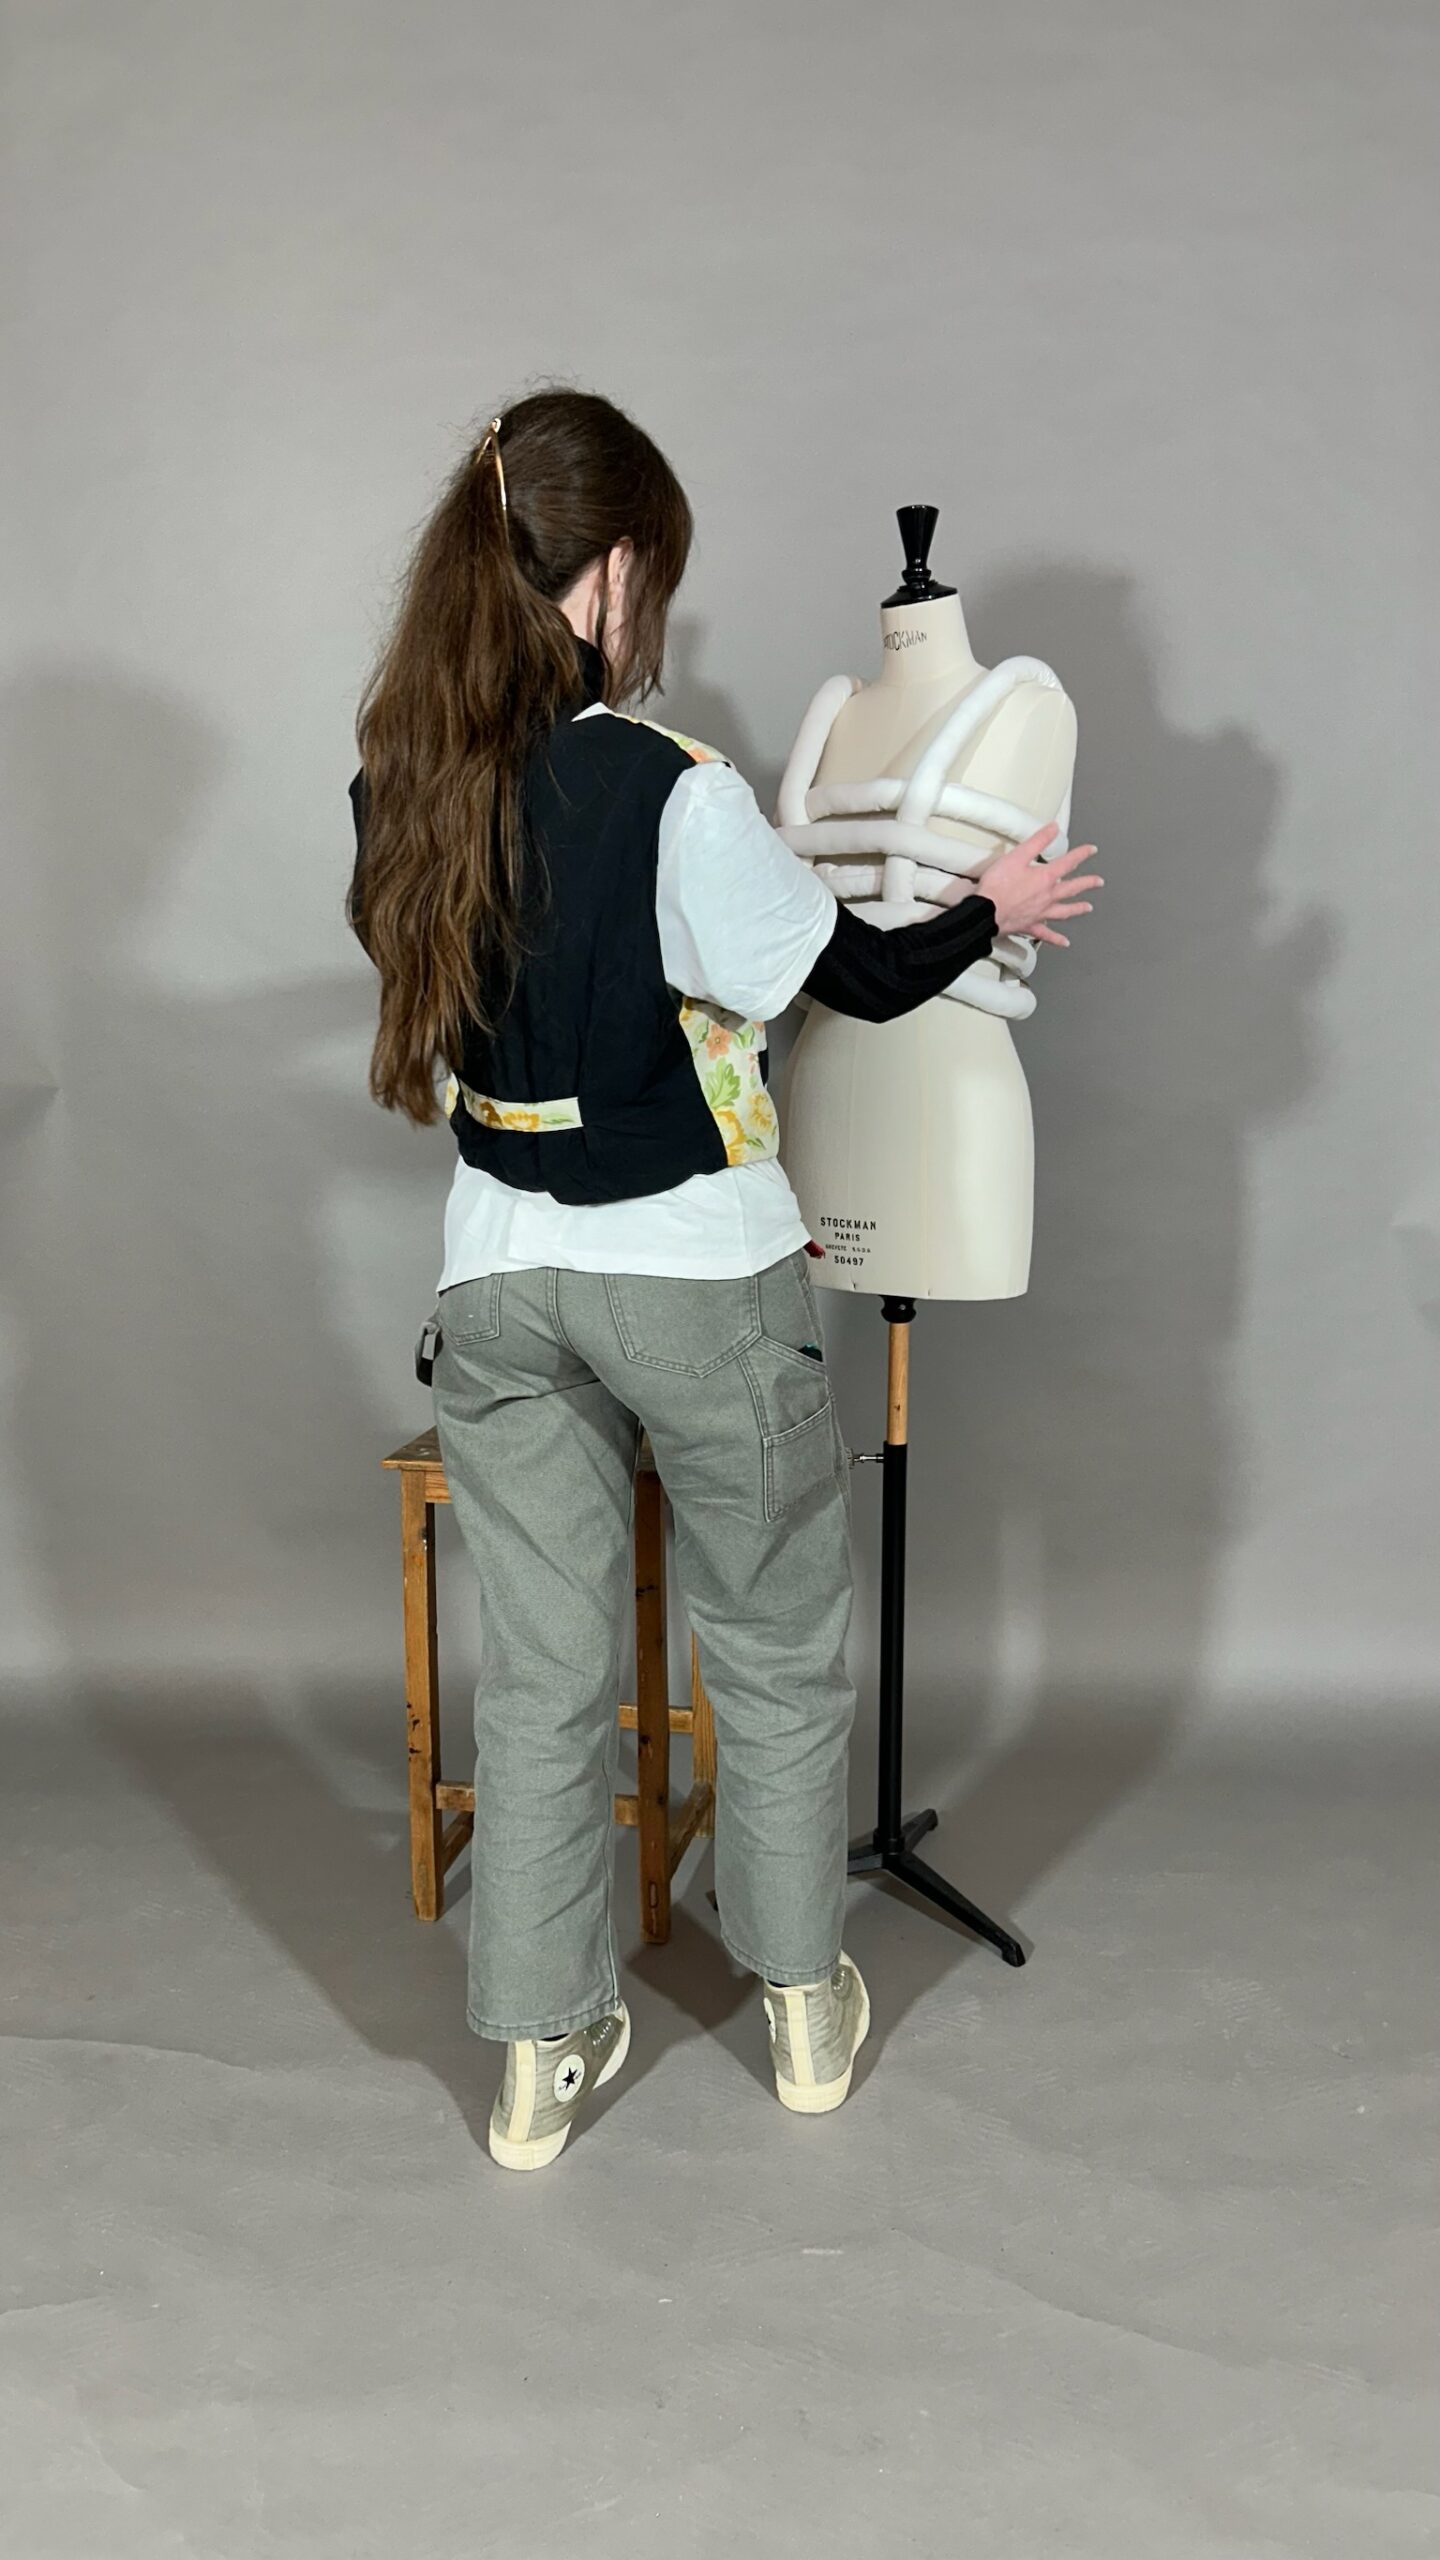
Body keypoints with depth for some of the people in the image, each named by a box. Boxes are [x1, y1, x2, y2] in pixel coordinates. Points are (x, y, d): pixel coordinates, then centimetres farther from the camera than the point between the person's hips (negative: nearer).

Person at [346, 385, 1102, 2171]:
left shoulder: (400, 789, -2)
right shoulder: (674, 793, -19)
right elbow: (862, 977, -8)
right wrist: (993, 906, 11)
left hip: (501, 1275, 5)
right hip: (698, 1275, -4)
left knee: (540, 1664, 14)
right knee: (776, 1643, 16)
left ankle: (540, 2059, 25)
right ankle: (803, 2007, 33)